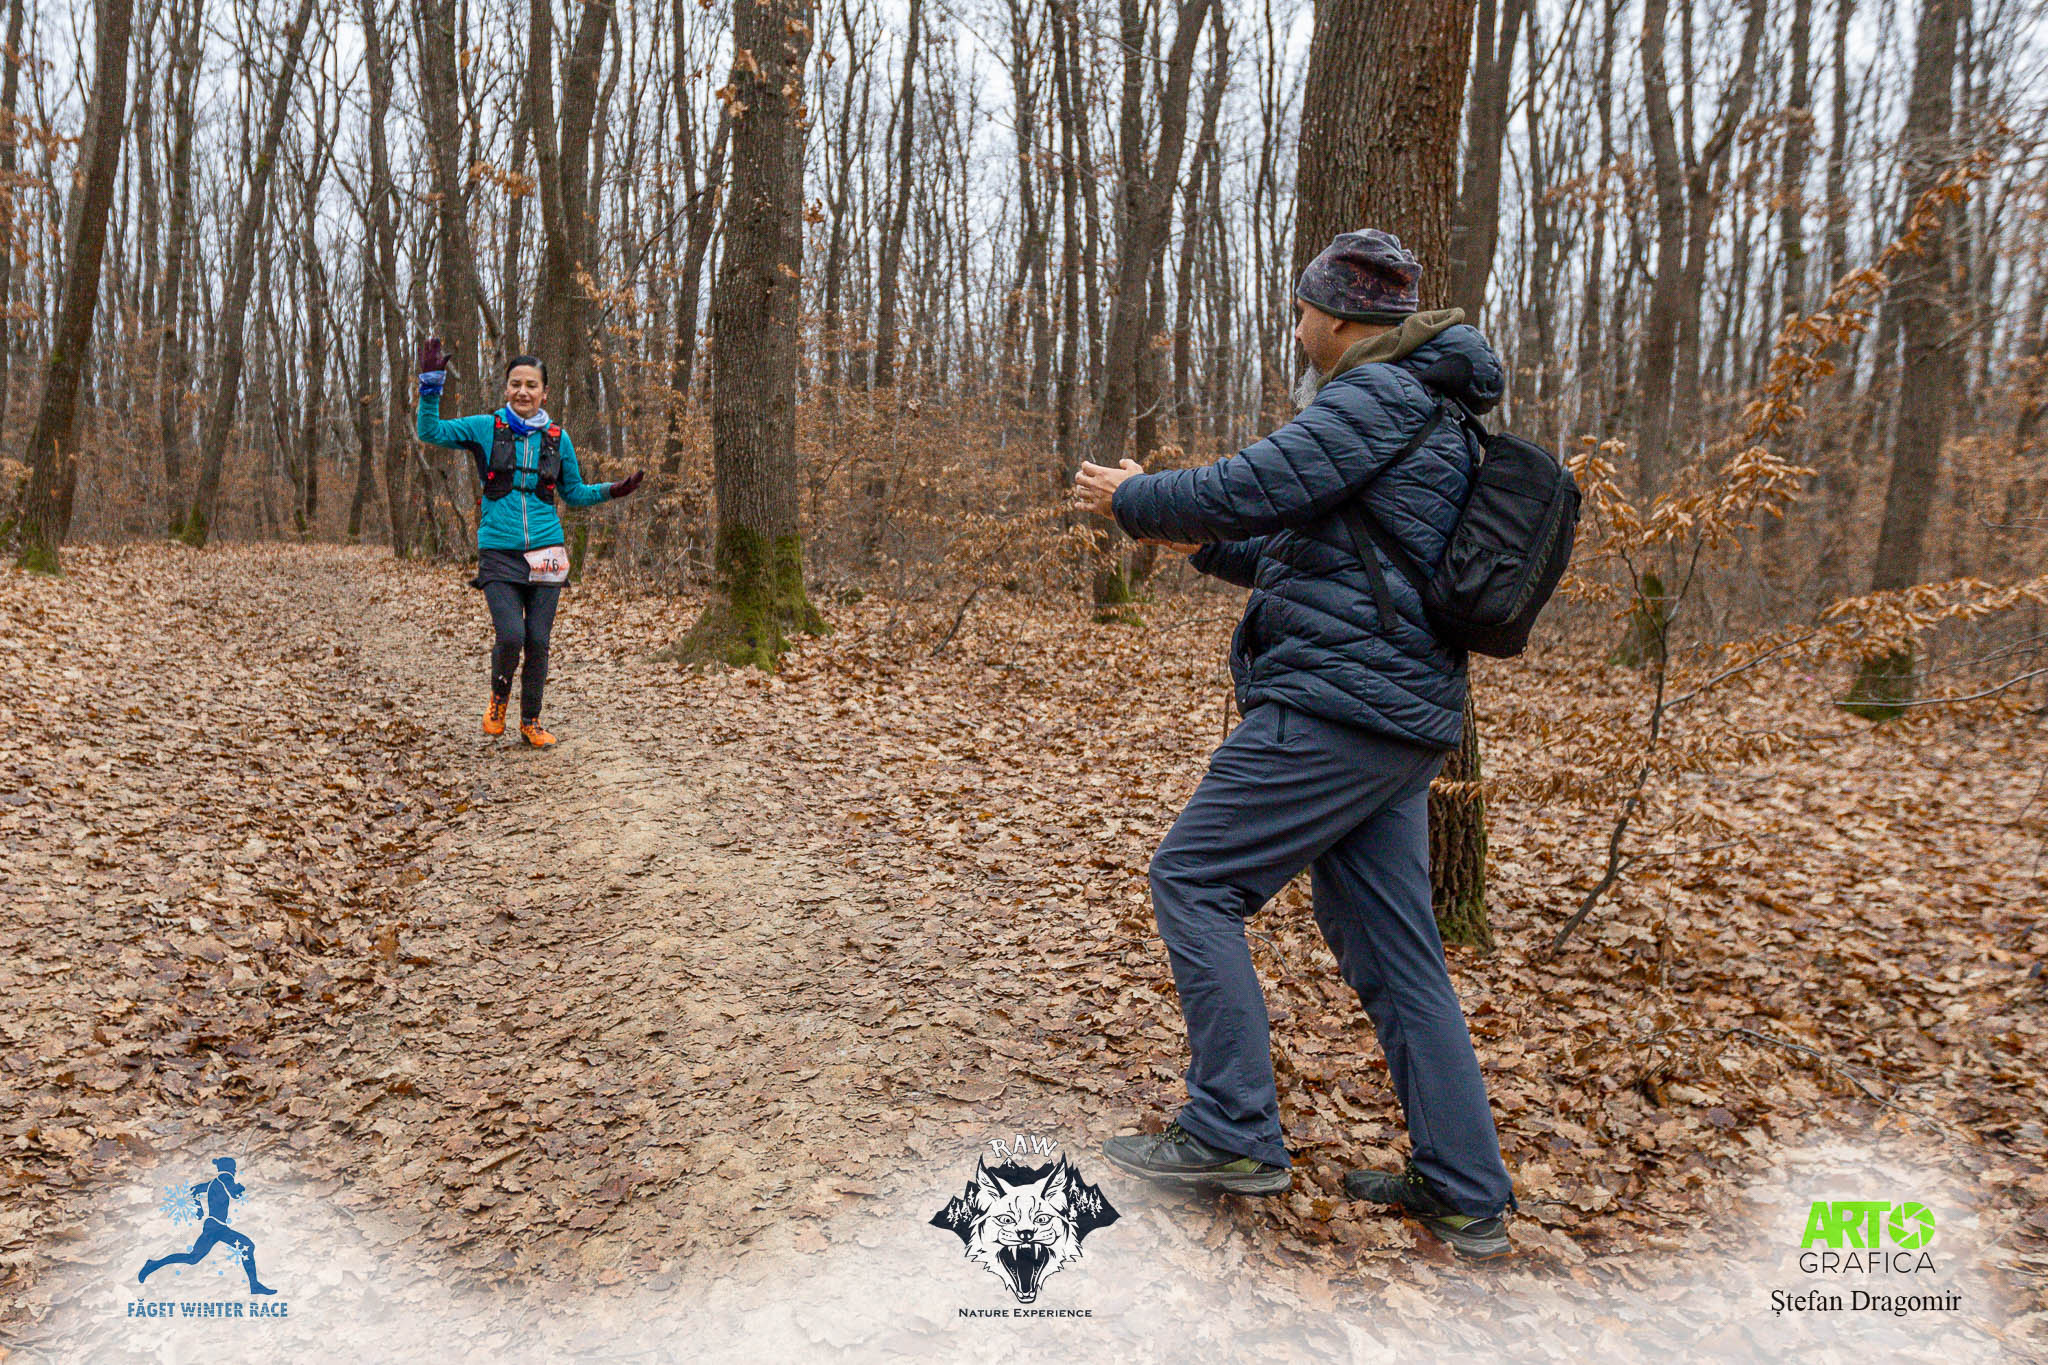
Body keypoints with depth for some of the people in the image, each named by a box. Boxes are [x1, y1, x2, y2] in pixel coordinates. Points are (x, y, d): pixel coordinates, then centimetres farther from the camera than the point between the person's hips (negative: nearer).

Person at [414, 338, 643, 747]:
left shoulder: (558, 439, 8)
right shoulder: (485, 429, 4)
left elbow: (574, 492, 17)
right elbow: (431, 431, -1)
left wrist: (611, 490, 2)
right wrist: (432, 383, -9)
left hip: (545, 553, 2)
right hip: (499, 554, -2)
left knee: (538, 641, 2)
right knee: (511, 636, -15)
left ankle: (531, 722, 20)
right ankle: (499, 698, 17)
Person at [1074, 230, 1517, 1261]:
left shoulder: (1380, 395, -9)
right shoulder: (1424, 418, 24)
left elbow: (1251, 488, -17)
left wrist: (1133, 499, 0)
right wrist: (1207, 545, 25)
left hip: (1338, 703, -10)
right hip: (1398, 721, 10)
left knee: (1193, 879, -3)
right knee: (1393, 951, 11)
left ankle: (1233, 1134, 1)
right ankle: (1465, 1194, 16)